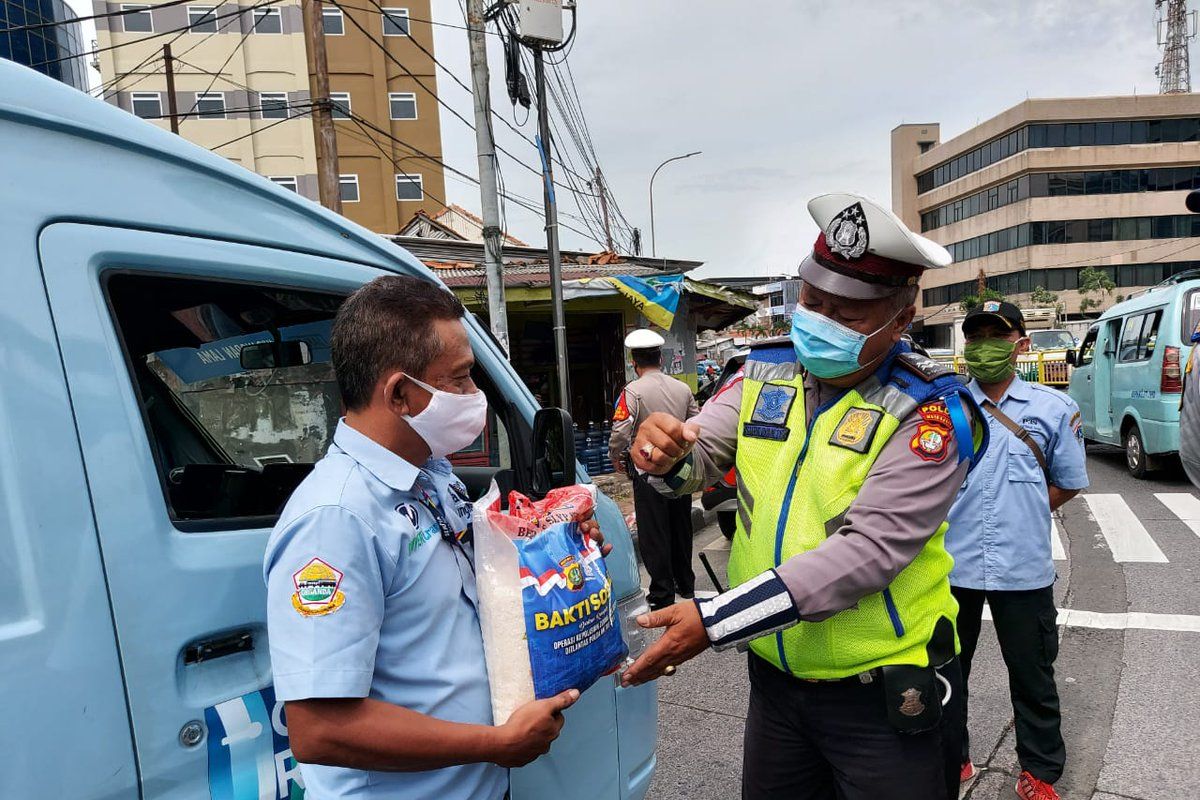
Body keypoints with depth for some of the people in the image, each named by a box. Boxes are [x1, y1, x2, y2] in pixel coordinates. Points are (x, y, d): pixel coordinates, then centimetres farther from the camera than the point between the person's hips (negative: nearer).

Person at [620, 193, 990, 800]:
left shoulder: (928, 412, -17)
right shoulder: (766, 373, -1)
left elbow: (867, 551, -26)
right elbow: (703, 455, 1)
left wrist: (715, 621, -30)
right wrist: (666, 451, -25)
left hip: (882, 694, -4)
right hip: (774, 675, 5)